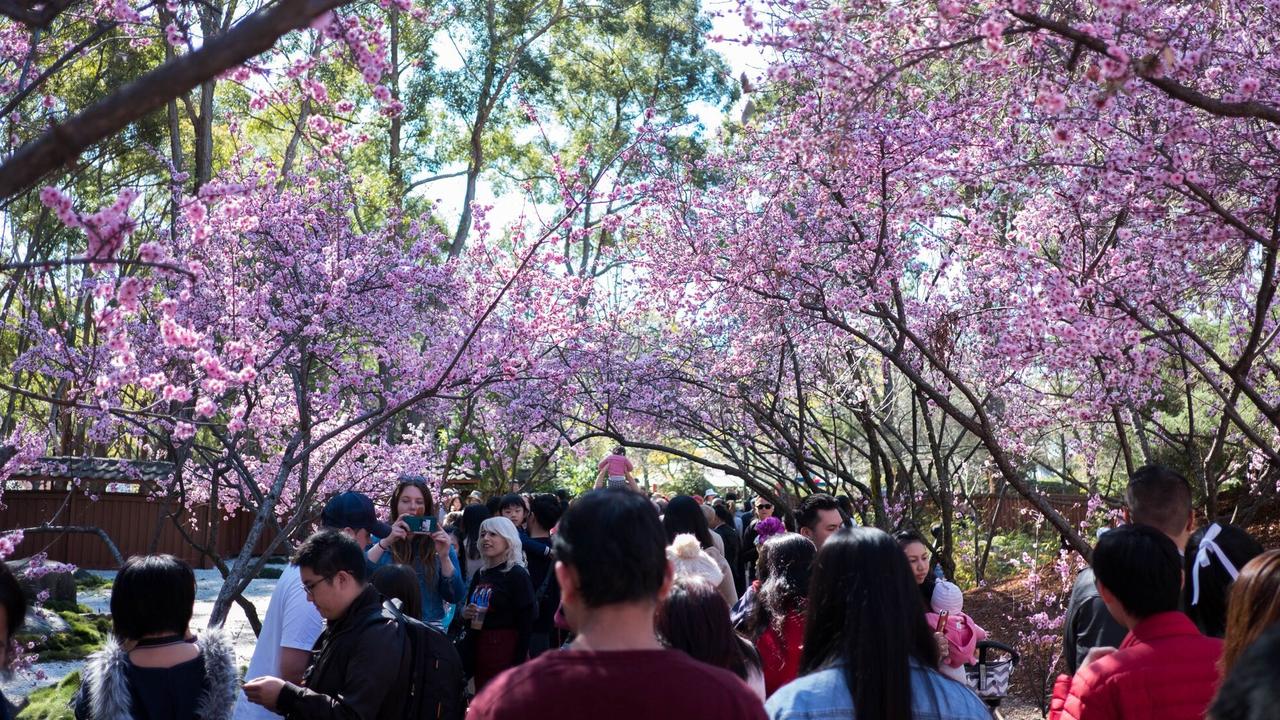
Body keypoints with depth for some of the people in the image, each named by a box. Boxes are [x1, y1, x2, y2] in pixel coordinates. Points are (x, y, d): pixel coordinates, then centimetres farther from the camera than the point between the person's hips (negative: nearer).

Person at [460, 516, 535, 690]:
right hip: (479, 651, 7)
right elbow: (468, 610, 23)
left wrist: (518, 666, -18)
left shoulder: (517, 575, -8)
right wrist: (465, 613, 0)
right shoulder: (480, 575, 12)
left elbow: (525, 625, -12)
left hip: (506, 652, -7)